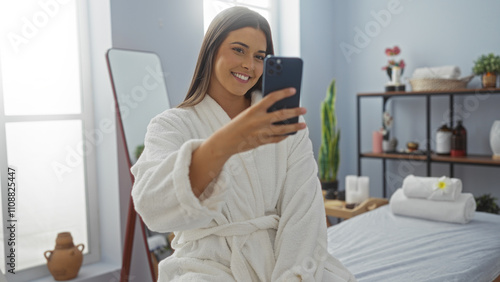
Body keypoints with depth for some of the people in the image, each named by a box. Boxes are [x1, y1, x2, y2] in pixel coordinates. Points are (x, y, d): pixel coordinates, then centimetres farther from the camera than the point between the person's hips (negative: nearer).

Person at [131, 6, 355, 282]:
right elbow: (152, 206, -22)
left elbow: (303, 207, -2)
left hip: (280, 255, 3)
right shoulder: (171, 125, -1)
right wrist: (221, 145, -38)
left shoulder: (282, 120, 8)